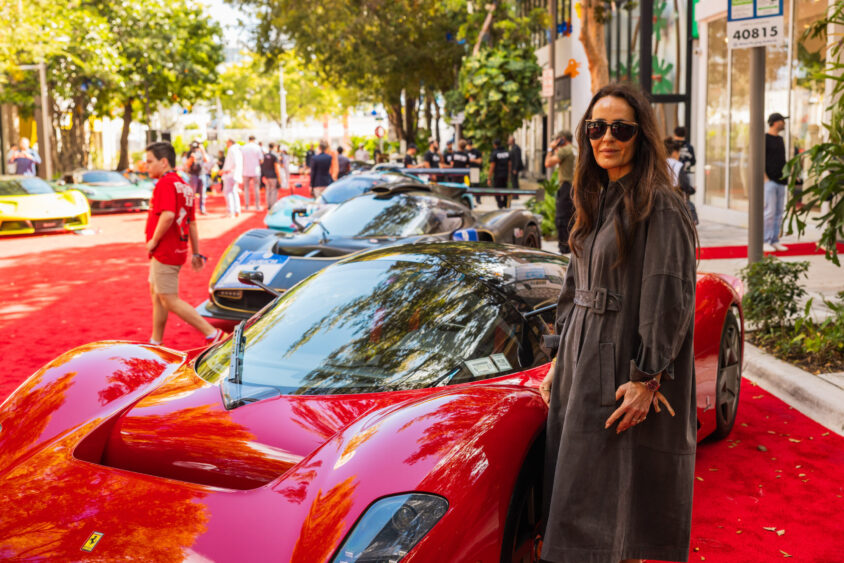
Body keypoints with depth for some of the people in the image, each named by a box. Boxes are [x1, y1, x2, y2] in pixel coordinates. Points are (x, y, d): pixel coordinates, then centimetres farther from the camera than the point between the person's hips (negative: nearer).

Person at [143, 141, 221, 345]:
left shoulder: (165, 183, -16)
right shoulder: (184, 185, 14)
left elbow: (168, 215, -31)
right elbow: (192, 223, 16)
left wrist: (154, 240, -18)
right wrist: (196, 253, 18)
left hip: (165, 252, -10)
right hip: (177, 250, 10)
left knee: (170, 300, -5)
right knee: (156, 294, 20)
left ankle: (212, 333, -6)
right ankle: (155, 342, 29)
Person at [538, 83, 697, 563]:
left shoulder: (660, 206, -13)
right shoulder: (596, 202, 13)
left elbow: (669, 299, -17)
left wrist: (646, 379, -19)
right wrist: (561, 361, 14)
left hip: (625, 377, -8)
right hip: (583, 364, 8)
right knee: (579, 497, 16)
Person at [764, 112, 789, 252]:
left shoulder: (780, 139, 18)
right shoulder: (764, 139, -7)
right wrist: (766, 178, -17)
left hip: (781, 181, 8)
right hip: (769, 181, -8)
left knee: (779, 213, 7)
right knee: (769, 212, -10)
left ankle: (775, 241, 13)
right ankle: (765, 242, -5)